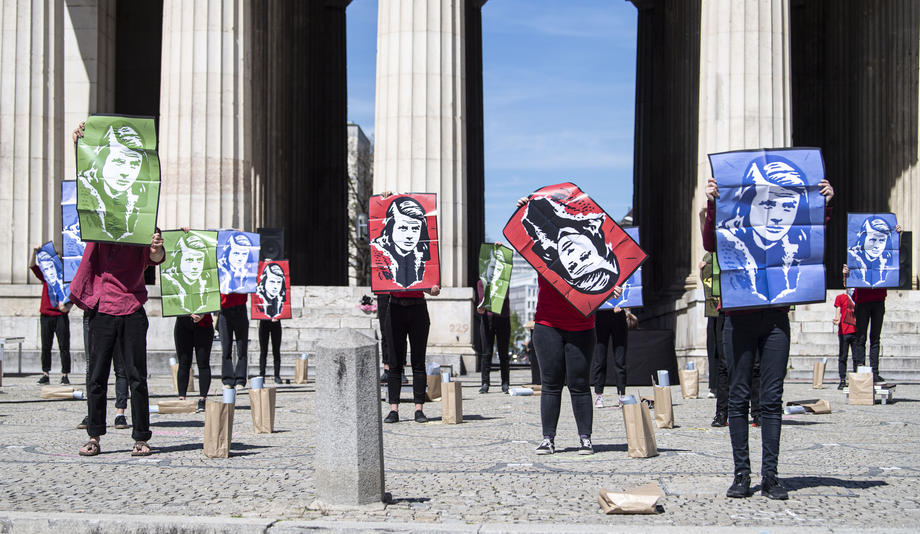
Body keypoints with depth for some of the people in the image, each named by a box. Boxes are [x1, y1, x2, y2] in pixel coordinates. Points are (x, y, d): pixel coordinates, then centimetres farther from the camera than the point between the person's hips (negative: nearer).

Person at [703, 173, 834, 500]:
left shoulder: (783, 231, 12)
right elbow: (709, 244, -13)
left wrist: (825, 203, -11)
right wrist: (711, 205, -26)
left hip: (775, 317, 2)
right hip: (739, 319, -2)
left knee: (772, 399, 1)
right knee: (739, 397, 0)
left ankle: (770, 476, 3)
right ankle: (741, 474, 5)